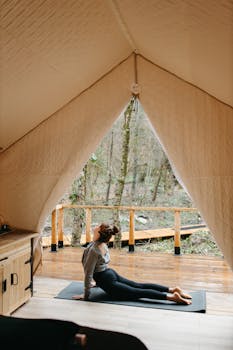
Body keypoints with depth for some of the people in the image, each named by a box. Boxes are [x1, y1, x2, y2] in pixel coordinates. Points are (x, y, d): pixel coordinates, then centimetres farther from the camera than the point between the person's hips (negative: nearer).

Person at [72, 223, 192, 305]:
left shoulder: (94, 250, -25)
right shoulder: (101, 244, 5)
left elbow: (88, 273, -20)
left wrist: (86, 295, -12)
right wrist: (98, 282, 30)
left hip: (109, 283, -9)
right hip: (110, 274, 9)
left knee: (138, 292, -6)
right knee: (139, 286, 12)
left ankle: (172, 297, -10)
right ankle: (172, 289, 11)